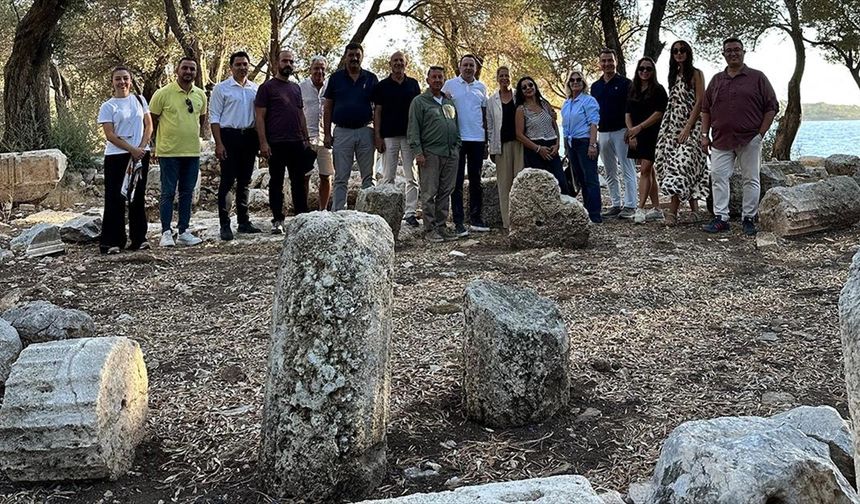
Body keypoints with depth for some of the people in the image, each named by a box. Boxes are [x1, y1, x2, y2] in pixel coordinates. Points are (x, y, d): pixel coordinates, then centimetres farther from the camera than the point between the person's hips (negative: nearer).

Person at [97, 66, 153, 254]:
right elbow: (110, 135, -6)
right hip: (116, 156, -3)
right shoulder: (107, 106, 0)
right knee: (115, 198, -3)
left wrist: (141, 148, -7)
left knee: (138, 196, 7)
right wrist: (132, 150, -13)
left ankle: (138, 239, 14)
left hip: (140, 154, 3)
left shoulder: (139, 100, 10)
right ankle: (111, 241, 1)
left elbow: (149, 126, 7)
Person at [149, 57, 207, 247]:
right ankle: (166, 232, 5)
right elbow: (152, 120, 0)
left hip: (192, 152, 5)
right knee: (168, 193, -1)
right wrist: (156, 145, 3)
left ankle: (184, 232, 16)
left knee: (187, 193, 9)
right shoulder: (163, 94, -6)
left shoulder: (200, 95, 7)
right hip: (169, 152, -4)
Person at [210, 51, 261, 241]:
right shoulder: (222, 88, -1)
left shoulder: (255, 89, 12)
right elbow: (214, 117, -4)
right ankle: (225, 225, -3)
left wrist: (260, 140, 7)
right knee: (227, 182, -5)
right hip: (229, 135, -4)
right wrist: (218, 143, -12)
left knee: (244, 181, 11)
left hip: (249, 136, 5)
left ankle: (243, 221, 19)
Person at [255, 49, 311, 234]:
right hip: (276, 143, -5)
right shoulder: (267, 87, -1)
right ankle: (277, 220, 7)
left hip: (297, 142, 5)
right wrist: (263, 143, -14)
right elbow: (260, 116, -5)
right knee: (276, 182, 2)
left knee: (299, 182, 8)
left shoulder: (296, 88, 17)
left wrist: (306, 139, 15)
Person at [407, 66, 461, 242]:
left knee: (445, 192, 7)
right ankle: (430, 228, 0)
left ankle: (441, 226, 14)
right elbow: (413, 129, -4)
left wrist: (457, 147, 14)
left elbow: (456, 126, 24)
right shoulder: (419, 102, 2)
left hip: (451, 153, 5)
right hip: (430, 153, -5)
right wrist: (418, 151, -12)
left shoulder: (450, 101, 19)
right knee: (429, 193, -5)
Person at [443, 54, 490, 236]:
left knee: (476, 180, 10)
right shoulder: (450, 85, 1)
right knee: (457, 182, -1)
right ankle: (458, 221, 1)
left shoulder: (481, 87, 11)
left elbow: (484, 115, 15)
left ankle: (476, 218, 17)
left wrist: (486, 142, 14)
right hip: (457, 139, -4)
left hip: (478, 139, 4)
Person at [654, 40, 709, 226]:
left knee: (682, 161, -16)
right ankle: (694, 208, 6)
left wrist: (687, 128, -17)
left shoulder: (696, 74, -2)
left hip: (690, 125, -7)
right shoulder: (674, 75, 18)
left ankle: (673, 211, -20)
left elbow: (699, 102, -9)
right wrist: (666, 128, 10)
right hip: (674, 125, 7)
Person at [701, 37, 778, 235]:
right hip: (721, 140, 3)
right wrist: (705, 135, 5)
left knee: (751, 180, 1)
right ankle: (720, 218, 3)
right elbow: (706, 109, 15)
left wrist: (761, 133, -6)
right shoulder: (716, 80, 14)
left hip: (749, 140, -2)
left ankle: (749, 219, 8)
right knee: (718, 178, -2)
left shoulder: (757, 78, 4)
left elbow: (771, 107, 2)